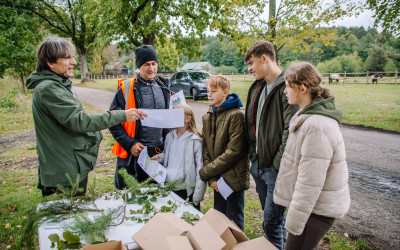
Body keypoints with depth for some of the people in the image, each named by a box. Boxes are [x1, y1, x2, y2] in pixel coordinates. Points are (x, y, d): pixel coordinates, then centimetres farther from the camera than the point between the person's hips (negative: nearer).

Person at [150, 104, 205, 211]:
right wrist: (160, 157, 1)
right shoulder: (170, 136, 6)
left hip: (187, 189, -5)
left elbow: (200, 168, -11)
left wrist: (197, 195, -13)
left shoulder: (195, 140, -12)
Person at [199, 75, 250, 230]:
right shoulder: (208, 117, 9)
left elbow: (234, 151, -18)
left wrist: (206, 172, -13)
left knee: (234, 222, 8)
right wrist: (212, 178, -6)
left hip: (234, 178, -6)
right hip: (217, 178, 7)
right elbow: (206, 148, 6)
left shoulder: (236, 115, -13)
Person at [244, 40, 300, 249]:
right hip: (258, 165, 9)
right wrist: (254, 155, 14)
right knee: (270, 215, 22)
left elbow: (290, 131, -21)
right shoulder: (257, 87, 12)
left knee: (272, 224, 1)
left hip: (275, 168, -8)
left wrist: (278, 166, -19)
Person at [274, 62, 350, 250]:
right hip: (312, 203, 9)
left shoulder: (318, 126, -28)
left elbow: (310, 182, -27)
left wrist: (294, 221, -19)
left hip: (318, 208, -9)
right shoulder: (308, 115, 6)